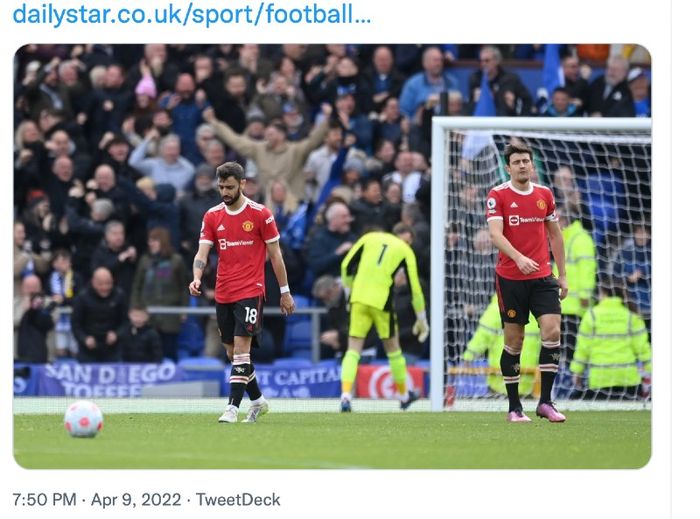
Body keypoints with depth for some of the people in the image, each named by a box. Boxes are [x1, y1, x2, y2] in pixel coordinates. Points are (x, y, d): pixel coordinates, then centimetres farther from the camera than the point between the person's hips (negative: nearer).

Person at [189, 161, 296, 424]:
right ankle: (257, 400, 28)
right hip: (223, 293, 5)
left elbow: (275, 254, 1)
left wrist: (285, 291, 2)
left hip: (250, 291, -5)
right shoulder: (212, 216, 6)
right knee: (232, 352, 11)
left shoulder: (261, 214, -4)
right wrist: (196, 278, -19)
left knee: (241, 349, -15)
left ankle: (233, 407, -17)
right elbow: (202, 252, 0)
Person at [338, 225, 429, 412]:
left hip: (359, 298, 1)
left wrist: (349, 290, 22)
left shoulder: (369, 238, 14)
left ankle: (346, 395, -17)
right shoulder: (405, 251, 9)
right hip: (382, 300, -1)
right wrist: (421, 319, 14)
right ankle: (404, 395, 31)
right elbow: (414, 288, 7)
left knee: (353, 349, 1)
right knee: (392, 348, 16)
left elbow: (346, 266, 9)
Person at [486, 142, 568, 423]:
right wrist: (519, 258, -32)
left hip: (542, 277, 3)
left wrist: (562, 275, 15)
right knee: (513, 341, 1)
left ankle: (545, 401, -5)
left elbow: (555, 235, 17)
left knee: (552, 330, -12)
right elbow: (496, 234, -16)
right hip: (510, 278, -3)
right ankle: (514, 407, 11)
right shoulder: (498, 195, -4)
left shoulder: (544, 194, 9)